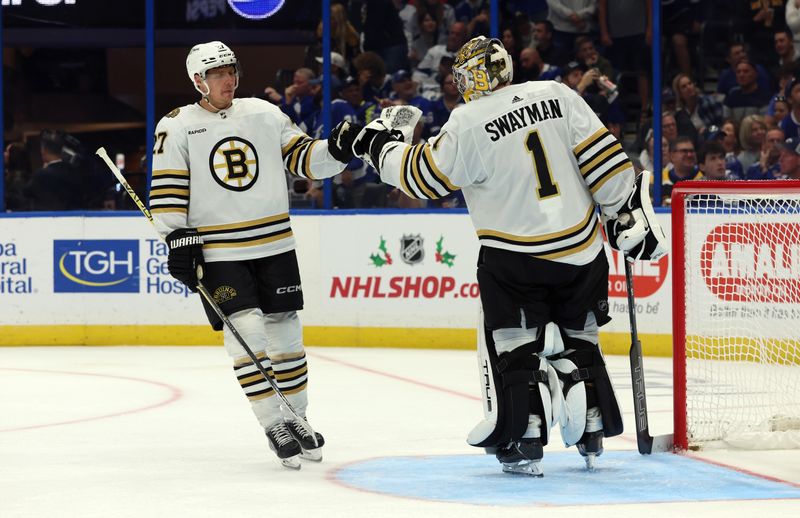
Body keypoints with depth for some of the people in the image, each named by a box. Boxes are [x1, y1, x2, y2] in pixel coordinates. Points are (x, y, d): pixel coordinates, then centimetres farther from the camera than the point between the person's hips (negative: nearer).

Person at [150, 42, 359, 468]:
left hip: (274, 246, 4)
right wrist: (178, 241, -13)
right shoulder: (177, 126, -2)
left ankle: (296, 419, 23)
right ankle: (274, 426, -7)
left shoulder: (264, 113, 7)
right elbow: (166, 190, -4)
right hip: (218, 253, -4)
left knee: (284, 334, 8)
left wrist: (335, 151, -13)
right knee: (247, 334, -14)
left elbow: (303, 158, 7)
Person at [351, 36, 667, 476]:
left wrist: (380, 147, 13)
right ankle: (591, 433, 19)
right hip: (582, 251, 5)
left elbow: (421, 176, -4)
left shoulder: (469, 125, -11)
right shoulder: (556, 96, 1)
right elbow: (602, 156, -1)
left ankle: (524, 442, 1)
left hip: (515, 257, -5)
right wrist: (630, 214, 4)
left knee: (512, 347, 7)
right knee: (580, 341, 20)